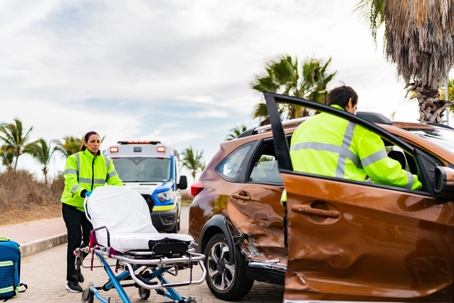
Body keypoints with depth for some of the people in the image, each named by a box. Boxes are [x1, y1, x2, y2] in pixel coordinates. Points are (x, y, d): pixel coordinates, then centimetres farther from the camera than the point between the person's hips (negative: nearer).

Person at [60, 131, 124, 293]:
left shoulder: (106, 162, 4)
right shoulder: (74, 159, -10)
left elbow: (115, 181, -4)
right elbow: (70, 181, -22)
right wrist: (83, 192, -41)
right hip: (73, 205, -4)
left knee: (89, 239, 4)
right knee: (75, 240, -6)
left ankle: (76, 268, 32)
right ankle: (72, 280, 5)